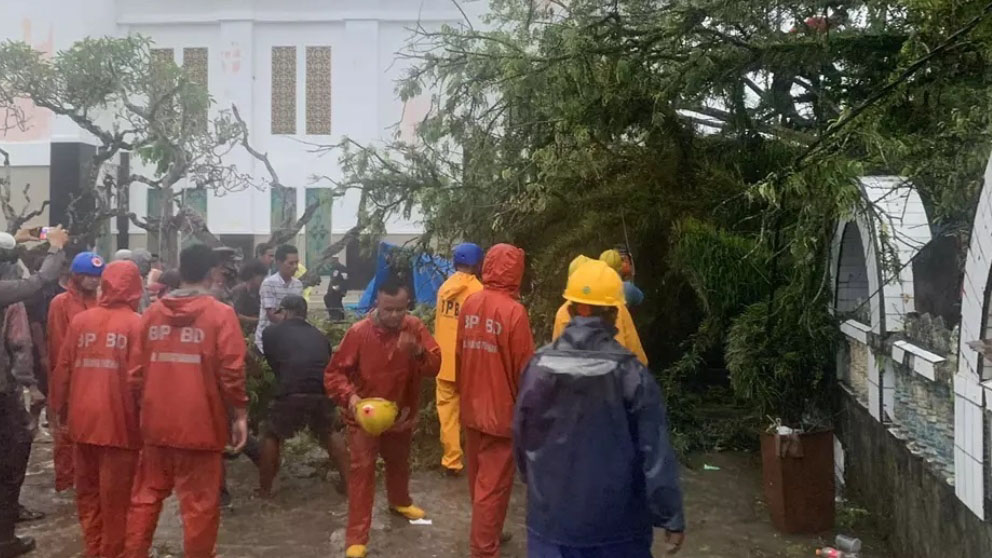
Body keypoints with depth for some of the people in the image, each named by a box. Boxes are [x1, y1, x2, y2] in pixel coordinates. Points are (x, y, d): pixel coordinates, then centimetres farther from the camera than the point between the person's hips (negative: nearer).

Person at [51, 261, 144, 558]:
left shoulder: (79, 320, 1)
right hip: (119, 420, -4)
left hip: (82, 419, 4)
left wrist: (61, 407, 18)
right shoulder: (136, 324, -11)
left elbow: (63, 369, 6)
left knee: (87, 490, 18)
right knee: (115, 495, 6)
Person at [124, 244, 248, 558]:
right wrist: (240, 415, -2)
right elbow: (231, 373, -12)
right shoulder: (220, 314, -8)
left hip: (156, 422, 5)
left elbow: (136, 371, 7)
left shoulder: (153, 312, 4)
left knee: (146, 497, 17)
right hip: (200, 423, -4)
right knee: (200, 504, 4)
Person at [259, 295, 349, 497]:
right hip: (323, 391, 3)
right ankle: (347, 481, 30)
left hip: (291, 393, -3)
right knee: (330, 433, 30)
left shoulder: (272, 332, 16)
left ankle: (265, 489, 26)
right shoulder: (320, 336, 25)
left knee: (273, 437, 21)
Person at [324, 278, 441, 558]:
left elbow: (435, 366, -18)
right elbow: (334, 373, -15)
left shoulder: (415, 328, -11)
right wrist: (349, 396, -32)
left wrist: (418, 351, -38)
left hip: (401, 414, 4)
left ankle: (400, 501, 53)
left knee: (399, 463, 25)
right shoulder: (359, 332, -19)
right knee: (362, 470, -7)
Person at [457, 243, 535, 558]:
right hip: (501, 410, -7)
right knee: (493, 484, 3)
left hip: (472, 407, 7)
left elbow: (459, 356, 6)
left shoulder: (469, 304, -1)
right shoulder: (513, 311, -19)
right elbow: (523, 369, -14)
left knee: (479, 477, 21)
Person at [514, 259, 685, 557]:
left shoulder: (540, 365, -5)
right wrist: (672, 518, -5)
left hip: (551, 515, 2)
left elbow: (521, 436, 5)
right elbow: (656, 453, -13)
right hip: (616, 521, -2)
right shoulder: (630, 373, -14)